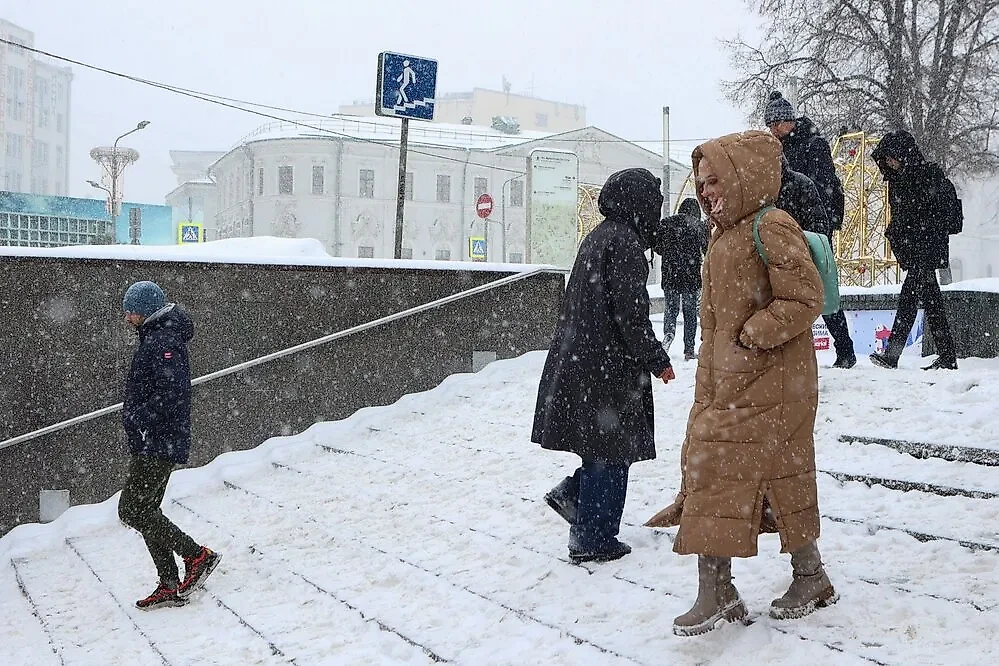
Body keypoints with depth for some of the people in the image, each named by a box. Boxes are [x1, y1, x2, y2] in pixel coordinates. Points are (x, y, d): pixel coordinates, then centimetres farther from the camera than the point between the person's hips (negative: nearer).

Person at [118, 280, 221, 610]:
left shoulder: (162, 342, -17)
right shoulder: (156, 338, 17)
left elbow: (171, 394, -27)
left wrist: (135, 417, -20)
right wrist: (135, 416, 13)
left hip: (158, 444, -11)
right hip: (152, 444, 11)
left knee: (132, 511, -8)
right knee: (145, 511, 12)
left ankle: (197, 555, -3)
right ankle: (171, 587, 15)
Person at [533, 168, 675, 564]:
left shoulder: (598, 237, 15)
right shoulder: (624, 242, -15)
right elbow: (630, 313, -19)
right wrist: (657, 360, -11)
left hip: (579, 360, 9)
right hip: (609, 366, -9)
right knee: (611, 451, 0)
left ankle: (572, 495, 14)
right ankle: (593, 540, 6)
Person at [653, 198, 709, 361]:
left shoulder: (666, 223, 2)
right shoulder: (700, 226, -3)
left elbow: (657, 246, 4)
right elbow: (708, 250, -4)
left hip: (670, 276, 1)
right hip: (691, 276, -1)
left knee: (670, 308, 11)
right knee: (690, 312, 8)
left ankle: (668, 332, -19)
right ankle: (689, 350, 10)